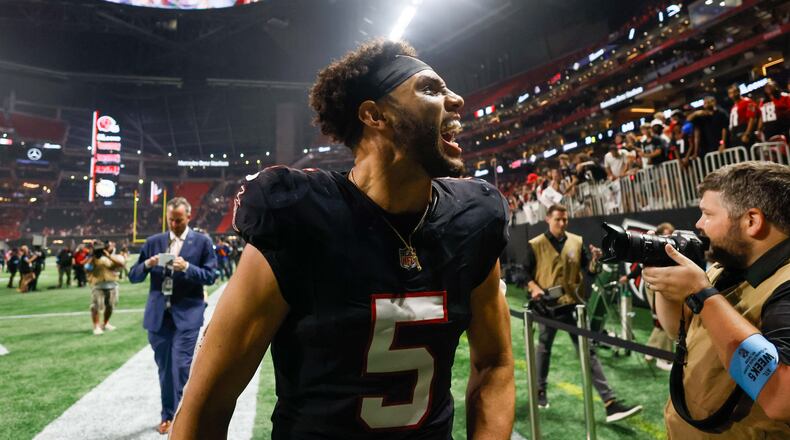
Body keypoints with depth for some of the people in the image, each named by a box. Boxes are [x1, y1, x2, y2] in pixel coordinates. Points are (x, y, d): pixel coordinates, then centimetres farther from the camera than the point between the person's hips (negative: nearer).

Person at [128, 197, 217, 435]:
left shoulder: (202, 242, -1)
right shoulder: (153, 242, 8)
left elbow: (210, 276, -5)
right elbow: (133, 276, 8)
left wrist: (187, 267, -20)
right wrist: (147, 265, -12)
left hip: (187, 313, -3)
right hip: (158, 313, 3)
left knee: (179, 366, -4)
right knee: (164, 367, 13)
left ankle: (169, 415, 12)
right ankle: (171, 413, 31)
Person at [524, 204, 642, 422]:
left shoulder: (577, 242, 3)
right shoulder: (535, 245, -5)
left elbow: (590, 270, 1)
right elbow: (525, 272, -1)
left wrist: (594, 260, -20)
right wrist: (533, 288, -18)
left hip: (572, 304, 2)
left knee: (588, 352, 2)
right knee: (544, 348, 14)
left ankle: (610, 403, 4)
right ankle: (541, 390, 34)